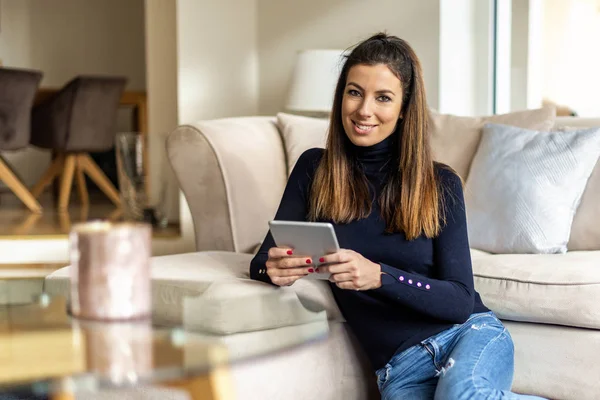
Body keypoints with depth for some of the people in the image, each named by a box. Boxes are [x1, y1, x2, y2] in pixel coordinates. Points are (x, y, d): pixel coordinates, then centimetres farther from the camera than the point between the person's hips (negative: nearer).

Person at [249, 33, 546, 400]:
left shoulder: (440, 184, -1)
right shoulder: (314, 169, 3)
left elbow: (461, 300, -6)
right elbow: (262, 261, 4)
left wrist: (378, 276, -24)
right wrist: (275, 269, -21)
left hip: (469, 334, -1)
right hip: (399, 368, 2)